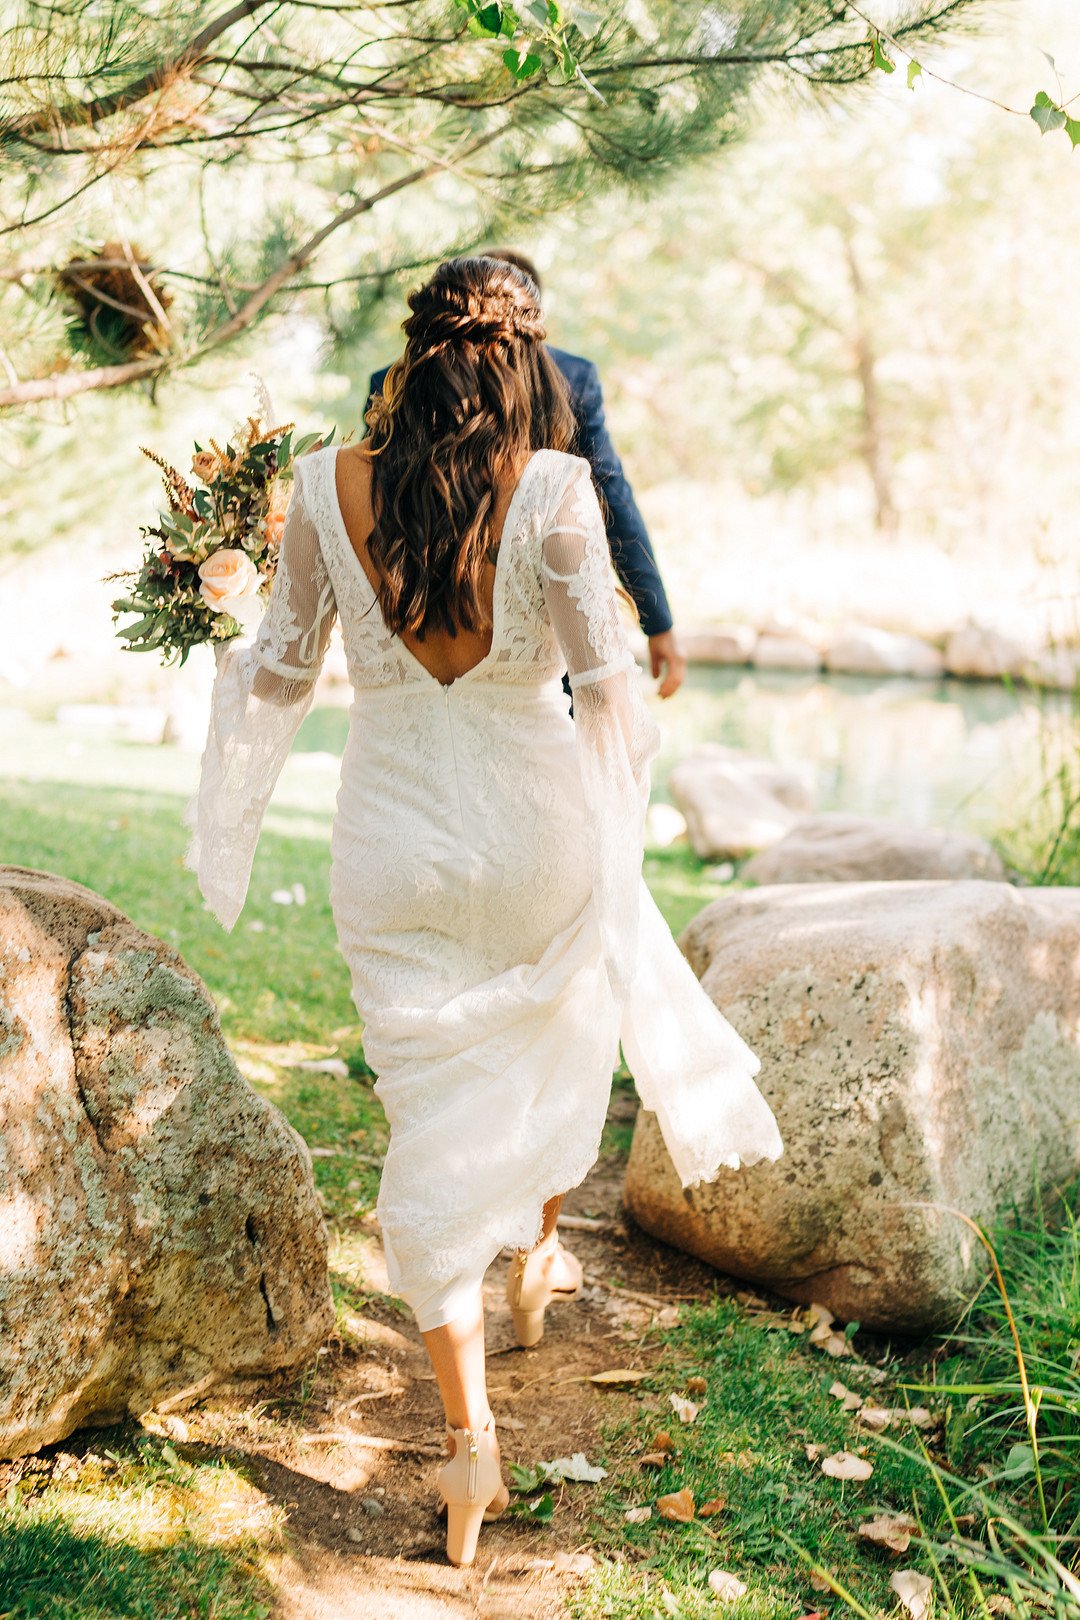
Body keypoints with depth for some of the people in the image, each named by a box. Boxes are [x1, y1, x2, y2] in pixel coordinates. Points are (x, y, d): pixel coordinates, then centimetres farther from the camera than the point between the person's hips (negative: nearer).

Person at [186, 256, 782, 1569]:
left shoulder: (326, 488, -8)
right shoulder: (552, 489, -15)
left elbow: (282, 669, -1)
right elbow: (604, 675, -14)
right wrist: (620, 811, 5)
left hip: (393, 845, 1)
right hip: (537, 829, -1)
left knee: (432, 1127, 9)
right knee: (562, 1034, 31)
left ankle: (468, 1430, 9)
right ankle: (537, 1254, 50)